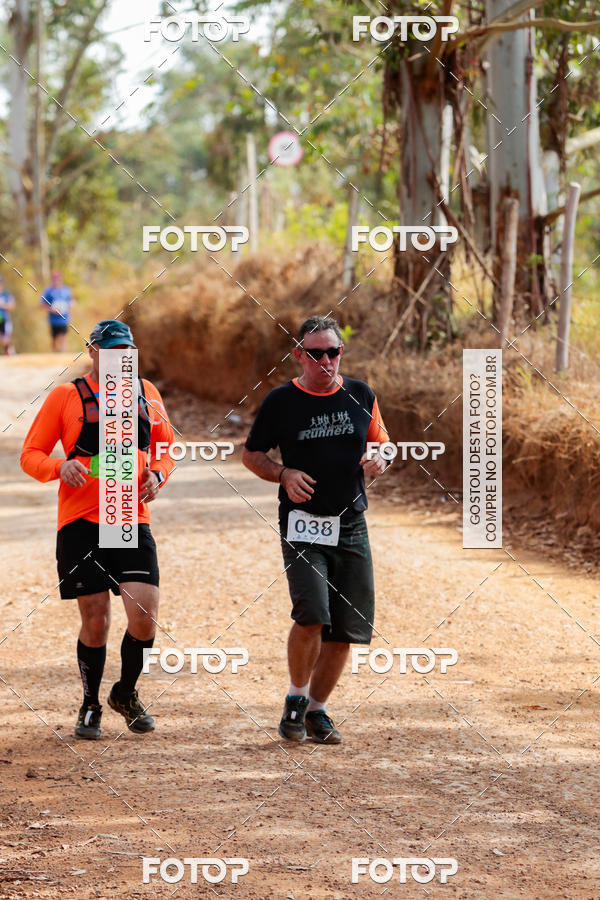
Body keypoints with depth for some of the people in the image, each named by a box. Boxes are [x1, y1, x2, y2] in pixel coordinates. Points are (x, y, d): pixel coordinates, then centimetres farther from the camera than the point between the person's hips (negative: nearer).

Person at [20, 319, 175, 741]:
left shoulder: (146, 393, 12)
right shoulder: (66, 396, 2)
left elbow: (166, 446, 22)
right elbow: (31, 455, 3)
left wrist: (158, 475, 1)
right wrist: (60, 466, -18)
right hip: (80, 522, -2)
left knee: (144, 615, -9)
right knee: (95, 619, -1)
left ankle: (127, 693, 17)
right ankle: (91, 706, 21)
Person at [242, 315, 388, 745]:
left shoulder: (361, 396, 7)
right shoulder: (281, 401, -1)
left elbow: (380, 443, 18)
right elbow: (252, 453, 8)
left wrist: (378, 461, -5)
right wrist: (283, 474, -11)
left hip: (350, 525, 3)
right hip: (302, 526, -3)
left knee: (348, 628, 2)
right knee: (312, 615, -20)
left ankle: (317, 709, 20)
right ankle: (296, 700, 2)